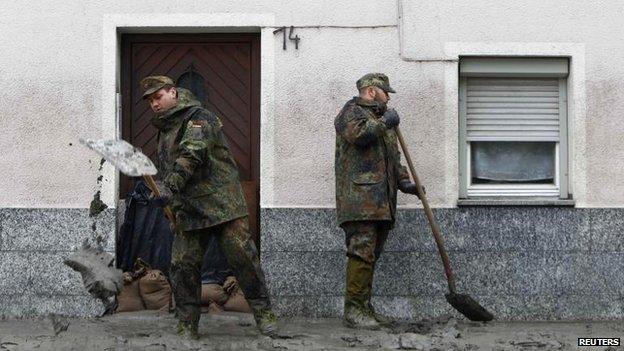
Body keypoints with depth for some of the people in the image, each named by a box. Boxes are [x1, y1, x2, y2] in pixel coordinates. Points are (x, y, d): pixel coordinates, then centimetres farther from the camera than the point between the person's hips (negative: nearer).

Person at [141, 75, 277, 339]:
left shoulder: (198, 118, -7)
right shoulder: (164, 129, 20)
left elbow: (191, 155, -23)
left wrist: (169, 187, -31)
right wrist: (162, 193, 17)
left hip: (221, 204, -7)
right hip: (187, 211, 7)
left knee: (241, 256, -7)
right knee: (183, 265, 0)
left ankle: (263, 313, 4)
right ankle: (187, 325, 6)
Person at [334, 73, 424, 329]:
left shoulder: (381, 120, 30)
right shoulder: (352, 111, 3)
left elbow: (393, 159, 31)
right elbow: (358, 134, -21)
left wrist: (404, 182, 15)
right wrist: (384, 123, -8)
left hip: (382, 202, 9)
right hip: (359, 198, -9)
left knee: (371, 255, 9)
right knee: (362, 252, -14)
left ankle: (365, 307, 13)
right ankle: (353, 310, -14)